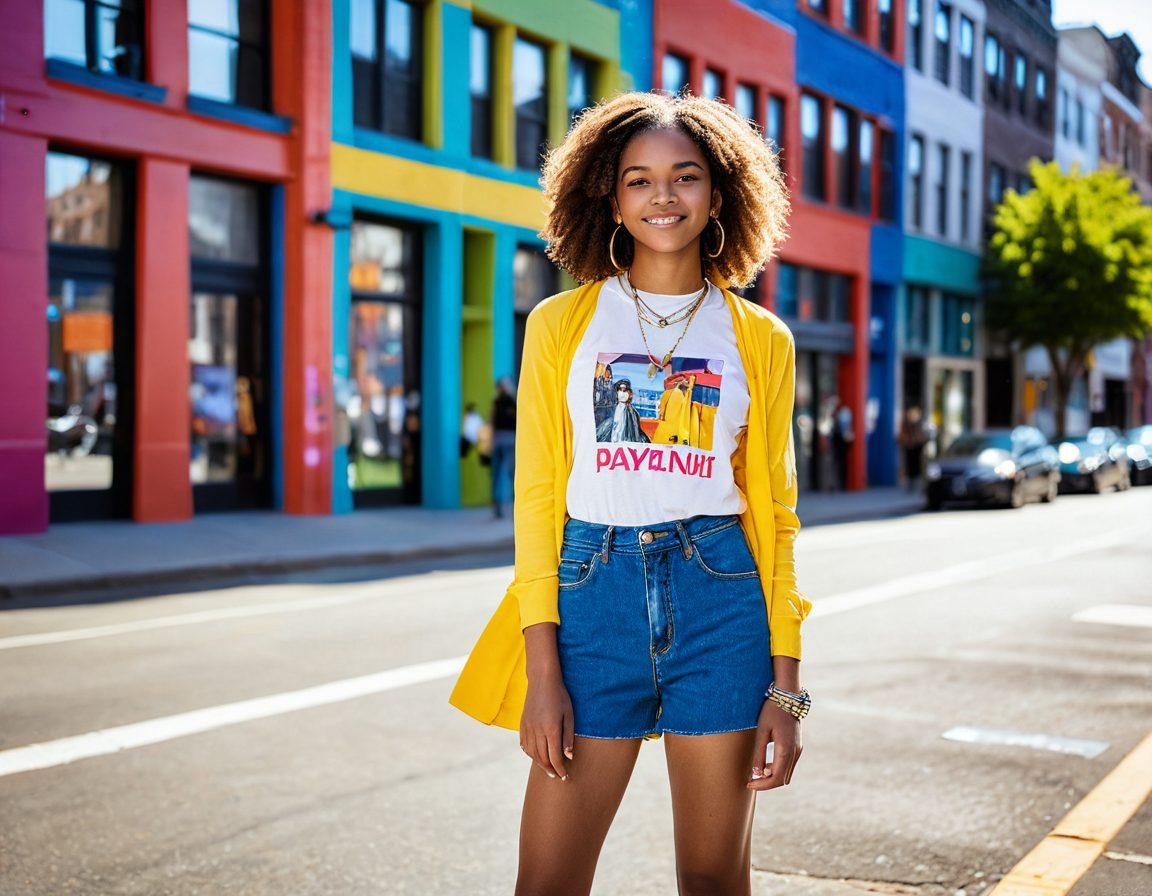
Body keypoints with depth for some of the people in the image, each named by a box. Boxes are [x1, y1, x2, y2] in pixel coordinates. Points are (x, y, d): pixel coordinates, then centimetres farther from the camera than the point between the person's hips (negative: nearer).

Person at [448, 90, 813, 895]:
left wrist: (786, 684, 0)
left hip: (719, 597, 1)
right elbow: (537, 495, 1)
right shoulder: (561, 323, 5)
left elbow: (773, 512, 7)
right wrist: (542, 671, -6)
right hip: (595, 594, 0)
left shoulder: (761, 339, 8)